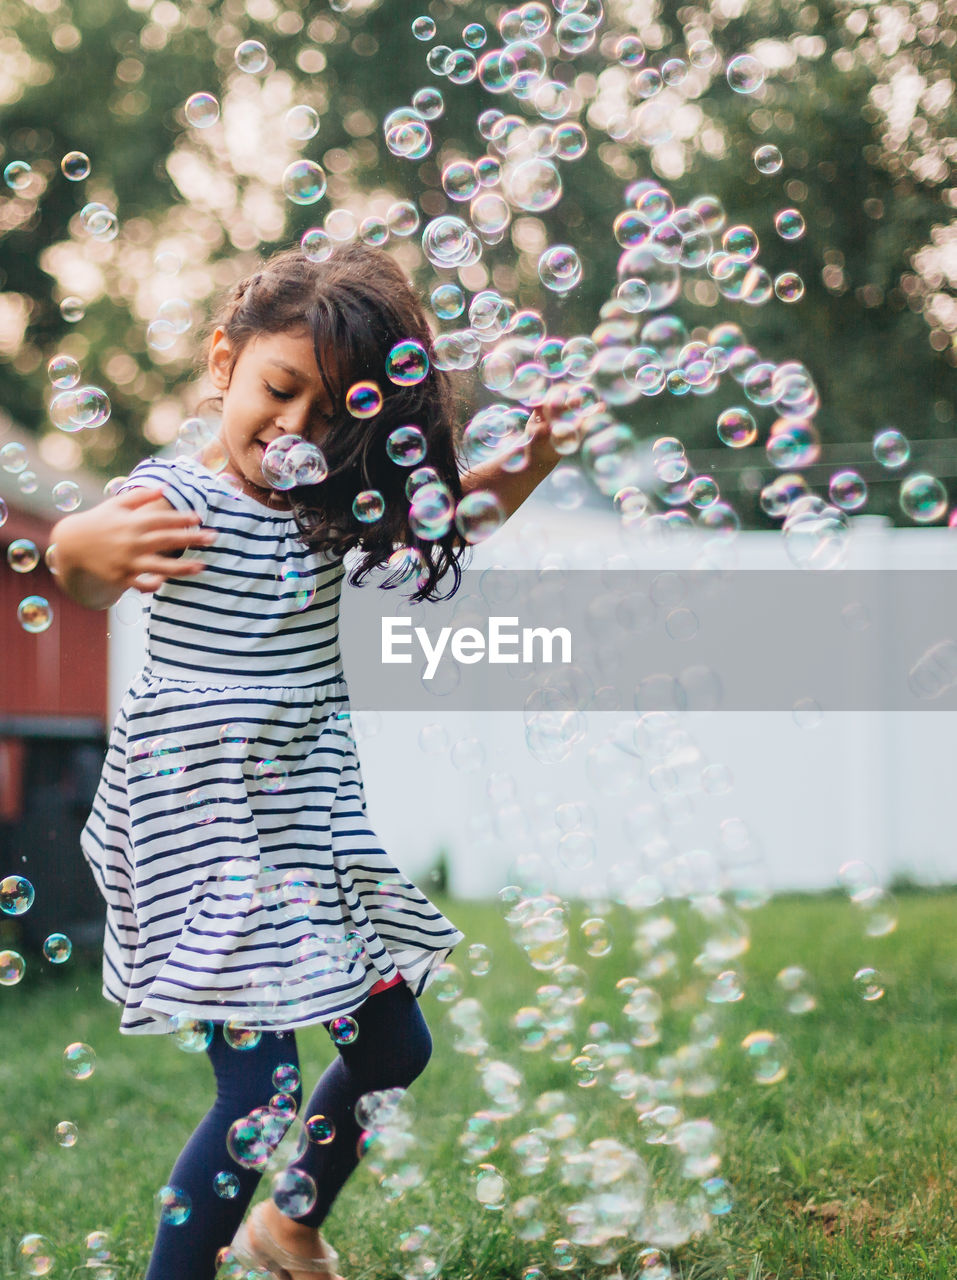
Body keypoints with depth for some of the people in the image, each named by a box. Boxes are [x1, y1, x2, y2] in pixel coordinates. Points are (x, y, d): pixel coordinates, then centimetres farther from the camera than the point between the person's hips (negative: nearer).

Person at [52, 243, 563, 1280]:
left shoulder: (326, 506, 6)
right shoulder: (175, 497, -14)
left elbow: (440, 520, 23)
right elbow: (84, 580, -33)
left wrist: (520, 465, 5)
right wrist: (84, 549, -56)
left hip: (314, 822, 7)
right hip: (204, 830, -7)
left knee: (394, 1046, 15)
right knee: (261, 1089, -13)